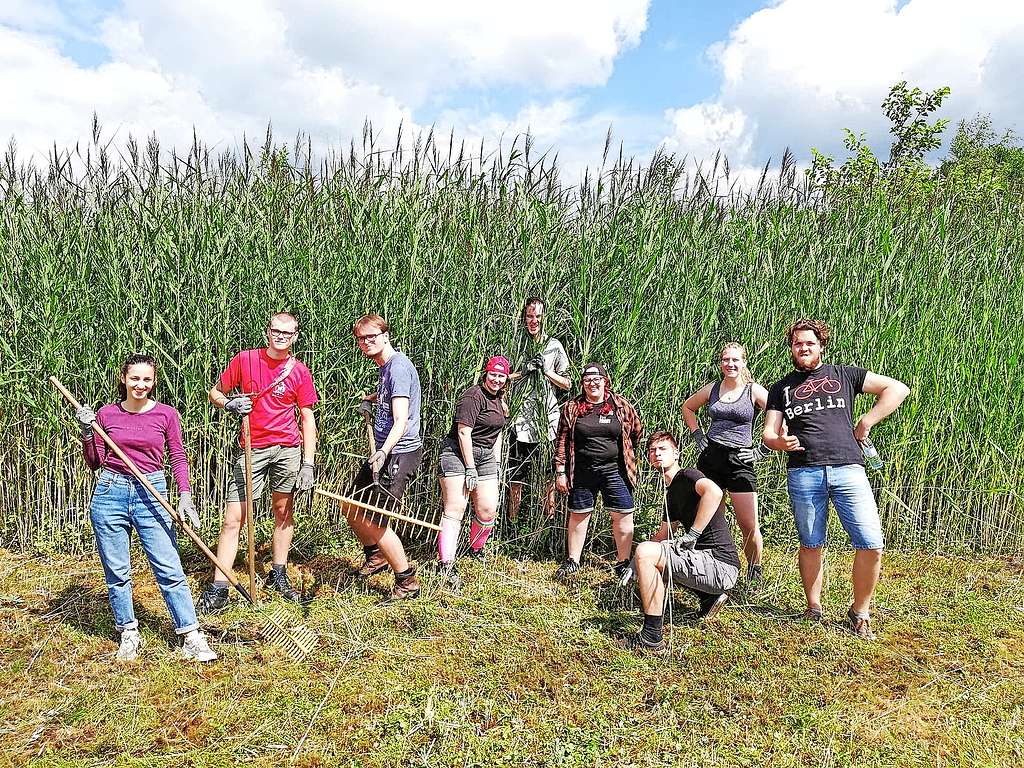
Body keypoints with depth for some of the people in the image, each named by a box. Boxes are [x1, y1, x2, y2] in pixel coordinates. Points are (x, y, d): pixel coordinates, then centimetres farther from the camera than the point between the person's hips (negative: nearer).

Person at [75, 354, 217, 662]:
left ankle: (191, 636, 1)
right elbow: (94, 463, 10)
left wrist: (185, 495, -7)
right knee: (116, 572, 7)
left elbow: (178, 458, 4)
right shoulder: (106, 414, 5)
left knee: (169, 569, -5)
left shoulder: (166, 414, 1)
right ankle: (129, 634, 24)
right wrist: (87, 432, -5)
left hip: (151, 494, -1)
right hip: (110, 493, 2)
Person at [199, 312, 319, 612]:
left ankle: (278, 576, 27)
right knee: (233, 519, -4)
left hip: (288, 448, 1)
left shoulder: (300, 371, 1)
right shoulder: (244, 359, 0)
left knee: (284, 512, 11)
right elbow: (215, 393, 10)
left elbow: (307, 419, 3)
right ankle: (218, 588, 3)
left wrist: (308, 463, -2)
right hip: (251, 449, -1)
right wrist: (230, 404, -14)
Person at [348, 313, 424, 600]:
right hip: (383, 452, 10)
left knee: (372, 521, -9)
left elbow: (401, 421, -27)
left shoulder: (398, 366, -17)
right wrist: (371, 399, 20)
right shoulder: (384, 367, 12)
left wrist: (383, 452, -41)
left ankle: (407, 581, 5)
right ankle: (375, 555, 39)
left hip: (399, 453, -10)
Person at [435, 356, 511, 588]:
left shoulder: (499, 399, 15)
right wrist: (470, 468, -18)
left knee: (488, 510, 2)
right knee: (455, 508, -13)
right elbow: (464, 432, -17)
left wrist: (496, 462, 15)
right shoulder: (473, 396, -13)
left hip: (485, 456, 8)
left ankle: (476, 550, 28)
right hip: (457, 453, -8)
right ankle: (446, 565, -14)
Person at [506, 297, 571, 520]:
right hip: (519, 419, 0)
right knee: (515, 475, 3)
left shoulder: (554, 346, 7)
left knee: (549, 475, 3)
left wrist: (546, 370, -5)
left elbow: (567, 384, 8)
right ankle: (512, 522, 13)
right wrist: (523, 372, -8)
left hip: (547, 420, 0)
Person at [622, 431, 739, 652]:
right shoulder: (671, 492, 18)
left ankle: (652, 637, -16)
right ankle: (709, 596, 18)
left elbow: (714, 491, -32)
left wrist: (691, 535, -27)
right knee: (651, 560, 29)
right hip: (706, 559, 10)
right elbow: (663, 535, 26)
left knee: (646, 552, -22)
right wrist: (636, 564, 15)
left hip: (720, 564, -10)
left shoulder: (688, 476, -9)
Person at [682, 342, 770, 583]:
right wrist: (697, 435, 14)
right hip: (709, 458, 3)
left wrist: (761, 449, -5)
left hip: (740, 462, -3)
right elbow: (687, 408, 25)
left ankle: (754, 576, 15)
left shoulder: (754, 391, -2)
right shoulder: (712, 389, 8)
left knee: (749, 526, -6)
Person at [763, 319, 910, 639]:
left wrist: (867, 421, 4)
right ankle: (813, 608, 22)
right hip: (803, 474, 1)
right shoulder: (781, 388, 16)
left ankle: (860, 612, 12)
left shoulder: (844, 375, 14)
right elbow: (768, 434, 10)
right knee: (811, 545, 6)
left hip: (848, 469, 0)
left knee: (872, 545, -6)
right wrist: (780, 442, -14)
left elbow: (898, 388, 13)